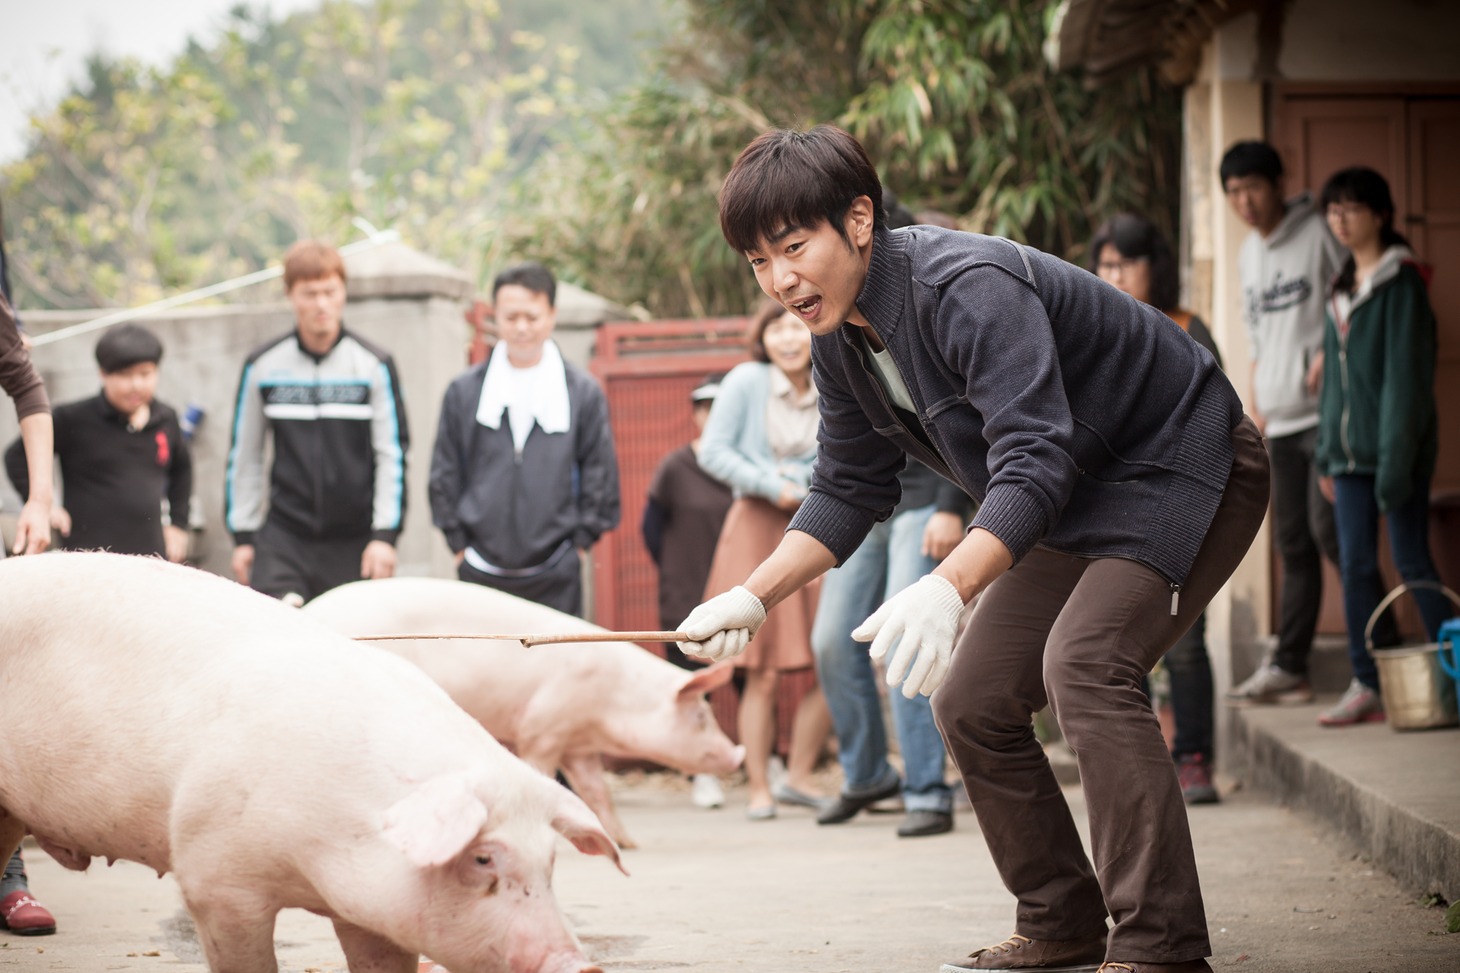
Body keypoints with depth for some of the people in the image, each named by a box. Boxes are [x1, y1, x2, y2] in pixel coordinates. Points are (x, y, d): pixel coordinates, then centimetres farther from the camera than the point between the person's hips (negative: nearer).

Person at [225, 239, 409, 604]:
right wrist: (243, 535, 8)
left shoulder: (373, 365, 0)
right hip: (283, 536, 0)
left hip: (355, 539, 0)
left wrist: (384, 535, -8)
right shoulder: (262, 366, 4)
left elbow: (393, 454, -1)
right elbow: (244, 455, 10)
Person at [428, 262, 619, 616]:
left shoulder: (583, 392, 4)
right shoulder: (464, 391, 6)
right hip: (482, 573, 1)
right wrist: (459, 544, 4)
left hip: (556, 575, -1)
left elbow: (600, 476, 8)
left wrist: (579, 541, 3)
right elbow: (444, 475, 9)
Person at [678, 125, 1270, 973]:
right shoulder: (842, 337, -2)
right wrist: (753, 597, -5)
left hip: (1181, 463, -9)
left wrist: (947, 589, -53)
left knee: (1083, 662, -30)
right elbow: (848, 491, 8)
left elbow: (1032, 464, -39)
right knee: (972, 702, 4)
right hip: (1071, 504, 10)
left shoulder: (969, 290, -30)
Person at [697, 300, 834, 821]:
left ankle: (798, 776, 10)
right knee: (763, 672, -3)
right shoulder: (746, 382, -1)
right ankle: (759, 788, 5)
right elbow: (713, 452, -3)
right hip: (757, 528, -3)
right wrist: (771, 487, -11)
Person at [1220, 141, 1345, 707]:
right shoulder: (1248, 255, 18)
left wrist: (1331, 352, -18)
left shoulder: (1320, 234, -5)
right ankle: (1288, 667, 7)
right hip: (1281, 421, 7)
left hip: (1327, 410, -7)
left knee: (1328, 527, -15)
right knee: (1293, 544, 6)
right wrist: (1257, 407, 17)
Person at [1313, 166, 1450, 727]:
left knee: (1412, 561, -5)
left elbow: (1405, 376, -14)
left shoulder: (1401, 283, -10)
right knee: (1355, 564, 5)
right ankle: (1367, 686, 9)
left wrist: (1394, 466, -18)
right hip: (1351, 449, 7)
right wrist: (1327, 452, 14)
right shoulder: (1343, 286, 15)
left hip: (1398, 447, -7)